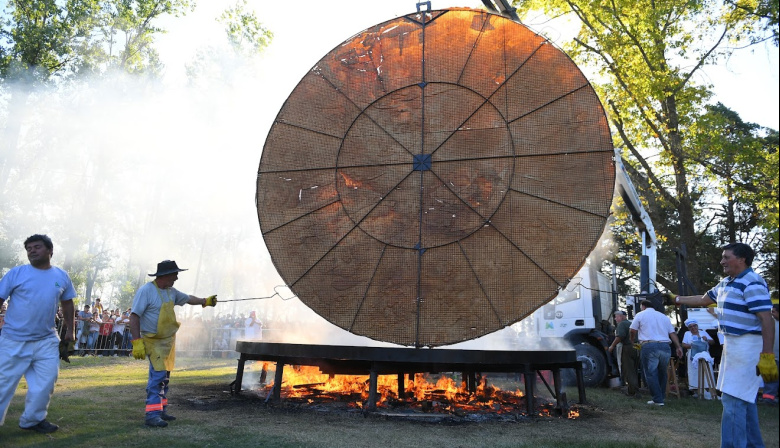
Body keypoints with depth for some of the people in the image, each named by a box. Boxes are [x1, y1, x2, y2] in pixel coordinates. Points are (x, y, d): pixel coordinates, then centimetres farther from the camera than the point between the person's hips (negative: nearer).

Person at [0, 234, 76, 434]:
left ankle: (32, 419, 22)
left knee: (45, 382, 5)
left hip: (47, 342, 3)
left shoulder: (62, 276, 6)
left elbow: (67, 304, 16)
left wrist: (70, 330, 13)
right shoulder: (17, 273, -4)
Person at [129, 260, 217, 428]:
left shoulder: (171, 292, 7)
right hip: (154, 342, -9)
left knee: (164, 376, 14)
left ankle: (161, 410, 23)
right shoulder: (146, 291, -18)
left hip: (169, 340, 9)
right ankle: (152, 414, -11)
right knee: (158, 375, -14)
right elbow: (134, 316, -20)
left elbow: (188, 299, 25)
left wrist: (205, 301, 25)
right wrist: (137, 342, -25)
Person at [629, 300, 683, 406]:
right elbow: (672, 333, 13)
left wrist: (633, 341, 23)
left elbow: (632, 330, 6)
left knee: (651, 374, -1)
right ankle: (662, 396, 25)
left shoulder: (640, 315, 8)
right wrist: (678, 347, 9)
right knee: (662, 373, 18)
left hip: (649, 346, -5)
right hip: (665, 347, 5)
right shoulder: (664, 316, 22)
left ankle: (658, 399, -3)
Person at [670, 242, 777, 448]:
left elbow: (767, 320, -23)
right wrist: (676, 299, 29)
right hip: (732, 344, 10)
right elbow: (703, 300, 29)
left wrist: (767, 356, -27)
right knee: (745, 399, 18)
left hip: (748, 346, -10)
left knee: (733, 400, -10)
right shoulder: (725, 283, 13)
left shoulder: (752, 284, -17)